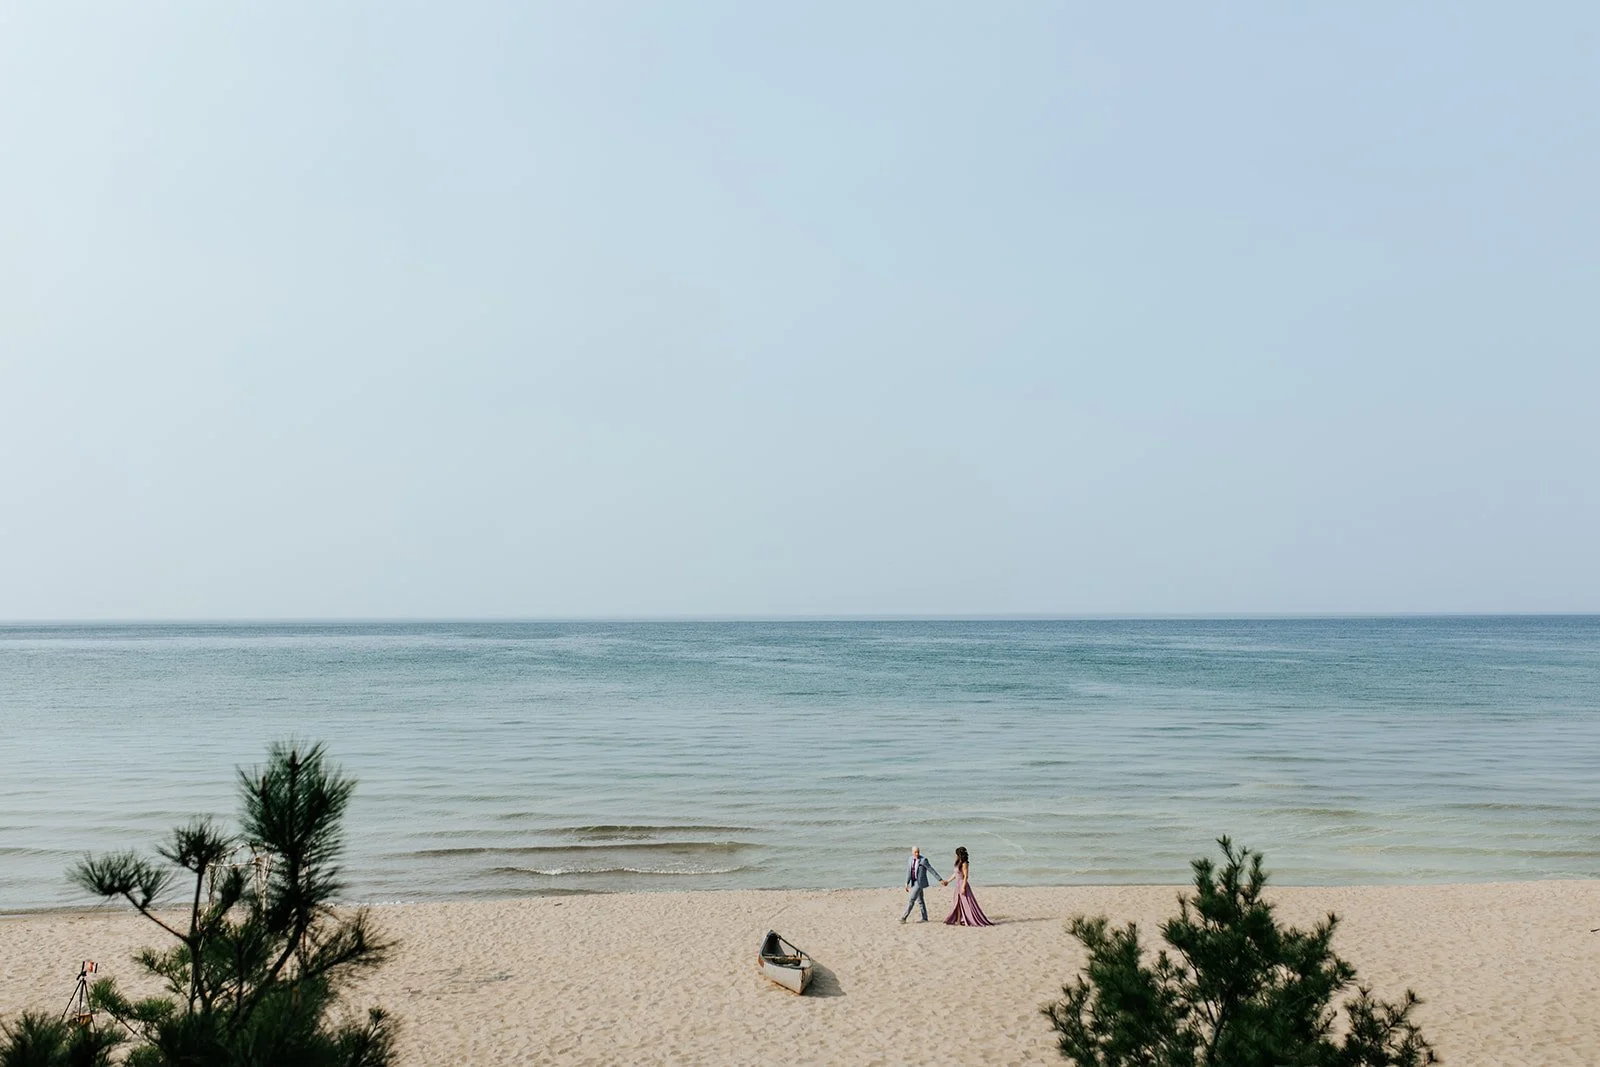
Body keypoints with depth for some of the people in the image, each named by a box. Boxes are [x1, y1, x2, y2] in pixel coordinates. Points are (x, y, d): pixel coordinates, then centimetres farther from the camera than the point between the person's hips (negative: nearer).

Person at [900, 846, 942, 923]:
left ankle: (904, 917, -7)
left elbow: (931, 870, -12)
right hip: (914, 882, 7)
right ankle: (924, 918, 17)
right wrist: (907, 884, 7)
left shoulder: (923, 860, -14)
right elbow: (908, 871, 9)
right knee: (919, 900, 11)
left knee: (912, 899, -9)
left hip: (920, 882, -7)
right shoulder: (911, 859, 6)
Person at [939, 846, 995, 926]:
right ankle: (958, 921, 15)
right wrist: (947, 881, 28)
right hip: (958, 885, 9)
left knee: (967, 904, -7)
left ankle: (977, 920, -3)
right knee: (958, 904, 10)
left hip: (963, 885, -9)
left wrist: (963, 887, -22)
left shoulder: (964, 864, -15)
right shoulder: (958, 863, 11)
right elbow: (955, 874, 22)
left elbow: (966, 876, -18)